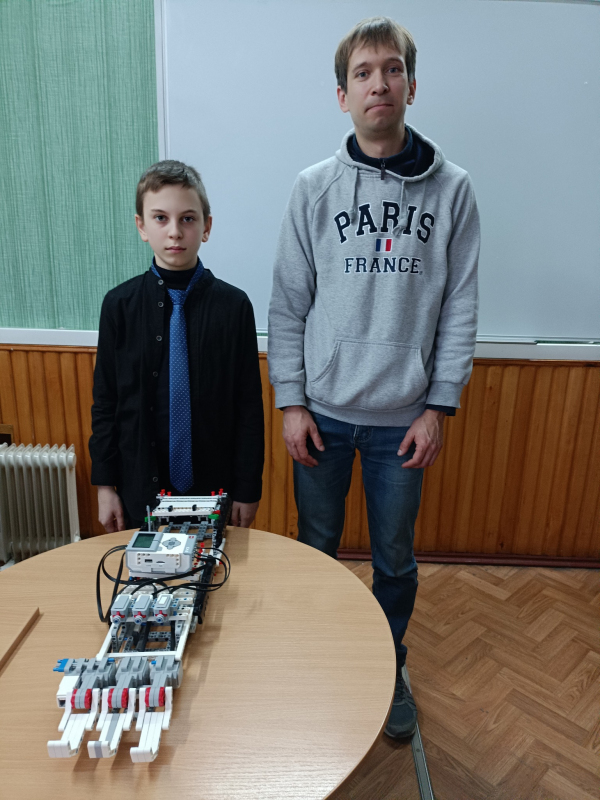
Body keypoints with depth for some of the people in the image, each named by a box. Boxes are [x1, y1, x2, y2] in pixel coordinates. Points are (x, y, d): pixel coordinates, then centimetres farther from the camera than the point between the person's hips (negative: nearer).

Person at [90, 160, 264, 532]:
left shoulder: (234, 305, -9)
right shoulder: (120, 305, -4)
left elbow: (249, 406, -6)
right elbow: (105, 402, 1)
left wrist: (248, 488, -4)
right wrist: (105, 485, 1)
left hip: (215, 486, -1)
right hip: (141, 488, 2)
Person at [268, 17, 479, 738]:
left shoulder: (451, 190, 1)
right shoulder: (315, 187, 0)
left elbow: (459, 309, 1)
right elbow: (287, 305, 0)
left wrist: (439, 407, -4)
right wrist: (290, 401, -5)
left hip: (403, 415, 0)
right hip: (323, 409, 0)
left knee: (395, 556, 15)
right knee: (316, 544, 16)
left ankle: (390, 668, 41)